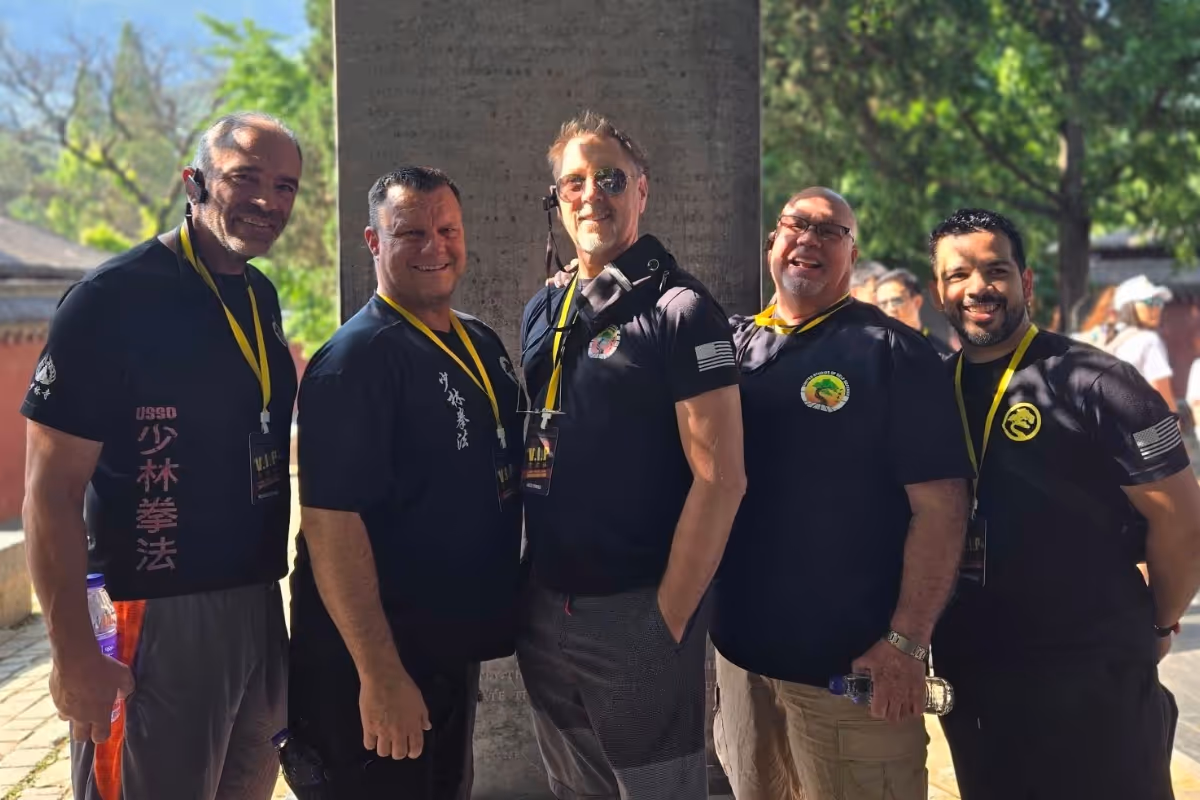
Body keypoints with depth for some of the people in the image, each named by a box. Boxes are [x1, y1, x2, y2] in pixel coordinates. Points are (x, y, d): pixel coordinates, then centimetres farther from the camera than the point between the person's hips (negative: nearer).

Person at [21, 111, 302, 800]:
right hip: (157, 617, -7)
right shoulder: (113, 298, -15)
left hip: (260, 607, 7)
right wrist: (75, 658, -18)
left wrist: (291, 581, 15)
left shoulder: (263, 297, 8)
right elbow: (52, 491, -16)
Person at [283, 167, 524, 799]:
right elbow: (331, 521, -24)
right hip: (375, 668, -8)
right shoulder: (354, 360, -17)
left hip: (455, 652, 8)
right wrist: (380, 674, -26)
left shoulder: (484, 345, 7)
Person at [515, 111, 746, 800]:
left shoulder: (680, 311, -10)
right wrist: (526, 591, 11)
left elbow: (720, 478, -15)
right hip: (545, 614, 6)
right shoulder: (544, 313, 10)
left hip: (636, 612, -6)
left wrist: (668, 618, -15)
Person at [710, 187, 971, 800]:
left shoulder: (893, 353, -7)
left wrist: (905, 642, -17)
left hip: (852, 661, -5)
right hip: (740, 646, 5)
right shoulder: (732, 344, 8)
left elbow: (939, 507, -12)